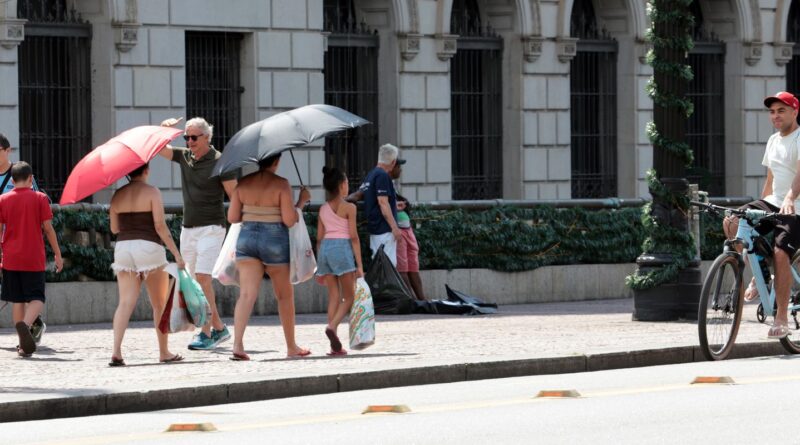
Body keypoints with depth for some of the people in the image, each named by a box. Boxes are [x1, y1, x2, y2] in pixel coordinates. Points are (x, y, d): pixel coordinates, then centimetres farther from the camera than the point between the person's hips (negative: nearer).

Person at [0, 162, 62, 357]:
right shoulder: (40, 198, -2)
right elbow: (48, 228, -3)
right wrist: (58, 254, 4)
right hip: (34, 259, -2)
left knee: (18, 300, 11)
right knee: (36, 299, 0)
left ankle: (23, 344, 9)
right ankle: (25, 324, -31)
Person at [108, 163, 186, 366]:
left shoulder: (118, 195, 7)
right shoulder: (152, 192, -6)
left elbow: (114, 228, 12)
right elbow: (160, 226, -12)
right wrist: (177, 254, -9)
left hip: (123, 248, 4)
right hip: (149, 247, -4)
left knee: (125, 303, -2)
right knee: (160, 304, 10)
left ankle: (116, 351, -17)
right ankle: (164, 352, 18)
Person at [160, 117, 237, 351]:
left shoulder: (219, 162, -8)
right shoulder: (184, 157, 10)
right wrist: (164, 128, -6)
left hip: (210, 228, -7)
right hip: (188, 228, 7)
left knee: (202, 278, -17)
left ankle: (206, 333, -16)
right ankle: (219, 327, 17)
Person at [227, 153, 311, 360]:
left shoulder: (243, 184, 1)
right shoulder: (281, 184, -11)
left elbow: (232, 217, 3)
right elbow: (289, 220, -13)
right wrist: (301, 202, 2)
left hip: (247, 238, 3)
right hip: (274, 240, -3)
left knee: (247, 294, -5)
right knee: (285, 295, 15)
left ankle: (238, 343, -25)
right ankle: (291, 347, 26)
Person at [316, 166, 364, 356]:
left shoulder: (323, 209, 13)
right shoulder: (348, 208, -3)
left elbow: (319, 238, 15)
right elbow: (354, 237, -7)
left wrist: (319, 268, 19)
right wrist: (359, 264, -5)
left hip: (325, 248, 5)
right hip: (342, 248, -5)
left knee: (334, 296, 7)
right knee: (348, 296, 2)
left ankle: (335, 345, 1)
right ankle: (332, 326, -24)